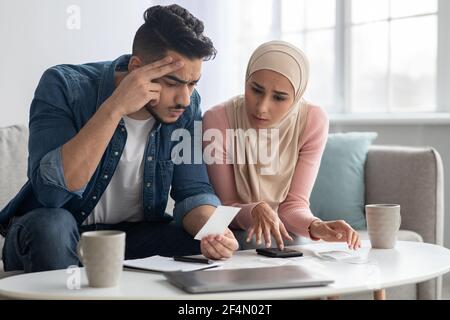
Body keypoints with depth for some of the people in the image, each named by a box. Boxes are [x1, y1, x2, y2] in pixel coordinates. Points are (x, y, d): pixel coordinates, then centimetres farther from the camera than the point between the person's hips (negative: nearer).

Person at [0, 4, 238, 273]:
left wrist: (212, 231, -30)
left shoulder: (187, 106, -7)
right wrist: (115, 107, -37)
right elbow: (50, 190, -32)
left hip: (135, 235, 3)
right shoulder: (63, 86, -20)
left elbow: (194, 190, -7)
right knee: (52, 225, -35)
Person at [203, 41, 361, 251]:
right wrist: (255, 210, -32)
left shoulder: (313, 121, -14)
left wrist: (315, 226, -34)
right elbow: (226, 207, -11)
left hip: (284, 241, 2)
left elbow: (293, 204, -12)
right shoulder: (217, 121, -19)